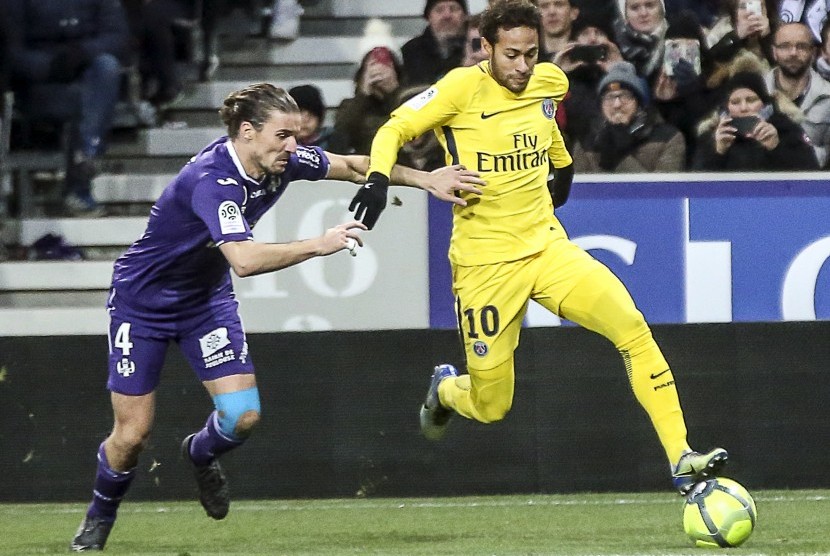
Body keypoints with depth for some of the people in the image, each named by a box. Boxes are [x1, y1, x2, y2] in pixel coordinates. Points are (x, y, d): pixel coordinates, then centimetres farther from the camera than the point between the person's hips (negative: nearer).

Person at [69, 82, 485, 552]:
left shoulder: (280, 162, -13)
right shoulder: (212, 180, -35)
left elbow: (353, 166, 4)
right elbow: (244, 259, -48)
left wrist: (425, 179, -3)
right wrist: (319, 245, -46)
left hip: (206, 297, 6)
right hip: (143, 299, -6)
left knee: (242, 415, -10)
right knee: (133, 434, -3)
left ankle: (201, 454, 26)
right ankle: (100, 516, 26)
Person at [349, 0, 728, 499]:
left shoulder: (548, 83, 3)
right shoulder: (464, 88, -13)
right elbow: (393, 131, -10)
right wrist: (379, 179, -27)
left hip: (547, 247, 4)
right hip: (484, 263, -4)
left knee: (632, 328, -20)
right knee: (490, 407, 2)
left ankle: (681, 460, -19)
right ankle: (445, 389, 41)